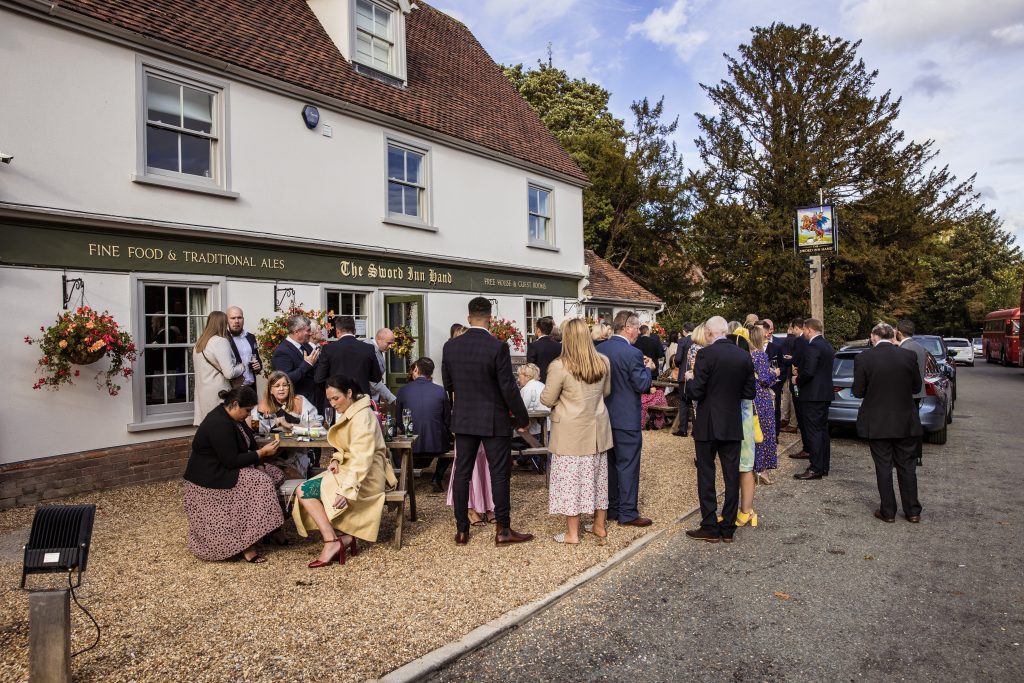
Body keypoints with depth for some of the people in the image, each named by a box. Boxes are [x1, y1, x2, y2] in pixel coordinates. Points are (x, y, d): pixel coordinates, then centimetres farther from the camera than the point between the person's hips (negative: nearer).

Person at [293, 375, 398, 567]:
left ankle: (332, 542, -12)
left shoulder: (362, 416, -18)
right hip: (349, 469, 10)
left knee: (305, 491, -14)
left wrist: (347, 489, -31)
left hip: (366, 476, -10)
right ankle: (345, 538, -7)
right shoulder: (350, 413, 14)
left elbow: (362, 458, -26)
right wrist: (337, 460, 1)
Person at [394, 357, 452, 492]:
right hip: (437, 445, -1)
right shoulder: (440, 391, -4)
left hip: (411, 446, 1)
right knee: (450, 441, 30)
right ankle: (438, 477, 15)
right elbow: (448, 421, 3)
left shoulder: (402, 391, -2)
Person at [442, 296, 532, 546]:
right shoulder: (498, 347, -16)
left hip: (463, 419, 4)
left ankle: (461, 530, 19)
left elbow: (447, 384, 8)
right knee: (499, 474, 6)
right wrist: (522, 419, -3)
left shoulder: (450, 346, -1)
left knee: (462, 473, 11)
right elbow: (508, 387, -14)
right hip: (494, 421, -4)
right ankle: (503, 530, 14)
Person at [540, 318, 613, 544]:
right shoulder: (603, 362, -3)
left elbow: (547, 400, -9)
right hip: (597, 428, 5)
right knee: (597, 476, 17)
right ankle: (600, 526, 31)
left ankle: (572, 533, 15)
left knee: (571, 478, 5)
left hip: (571, 431, -5)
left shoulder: (559, 367, -19)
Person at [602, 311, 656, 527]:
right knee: (628, 466, 3)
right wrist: (647, 369, 1)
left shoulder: (600, 349, 3)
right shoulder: (632, 353, -18)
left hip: (605, 417, 7)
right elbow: (642, 386, -16)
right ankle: (627, 513, 10)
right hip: (627, 419, -7)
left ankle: (611, 509, 25)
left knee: (610, 464, 16)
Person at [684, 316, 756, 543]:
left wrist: (689, 380, 4)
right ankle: (728, 528, 19)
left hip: (708, 425, -4)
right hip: (733, 425, 5)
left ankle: (710, 528, 12)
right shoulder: (744, 356, 1)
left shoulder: (705, 354, -15)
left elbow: (696, 393, -16)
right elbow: (749, 393, 5)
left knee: (706, 476, 6)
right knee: (732, 476, 11)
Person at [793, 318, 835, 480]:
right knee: (822, 430, 15)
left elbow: (808, 372, -25)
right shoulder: (828, 346, 14)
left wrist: (798, 380, -7)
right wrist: (801, 372, 15)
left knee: (813, 431, -6)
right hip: (825, 394, 10)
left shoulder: (812, 347, -18)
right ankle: (824, 466, 23)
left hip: (812, 395, -10)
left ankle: (815, 469, -3)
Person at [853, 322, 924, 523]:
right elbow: (917, 387, 5)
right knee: (907, 466, 14)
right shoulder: (909, 355, -5)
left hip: (876, 423, -2)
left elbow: (858, 392, -7)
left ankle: (888, 512, 15)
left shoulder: (863, 358, -12)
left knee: (883, 467, 7)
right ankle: (913, 511, 22)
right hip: (906, 422, 2)